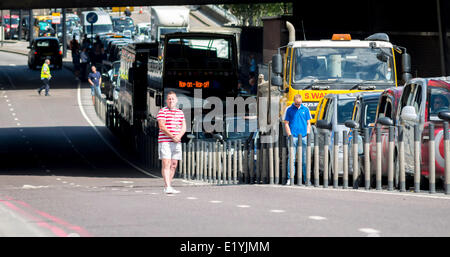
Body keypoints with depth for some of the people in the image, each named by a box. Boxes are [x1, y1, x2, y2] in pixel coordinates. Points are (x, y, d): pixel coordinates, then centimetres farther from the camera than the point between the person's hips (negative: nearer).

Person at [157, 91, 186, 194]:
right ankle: (168, 187, -19)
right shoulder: (162, 112, -2)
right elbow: (162, 127, -11)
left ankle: (167, 186, 14)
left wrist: (179, 136, -10)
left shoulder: (180, 112, 16)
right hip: (165, 142, -6)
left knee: (174, 164, 6)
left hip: (177, 142, 6)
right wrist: (172, 136, -19)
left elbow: (183, 127, 10)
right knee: (166, 164, -12)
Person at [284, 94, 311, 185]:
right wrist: (290, 135, -5)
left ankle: (306, 179, 8)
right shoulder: (289, 110, 5)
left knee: (305, 159, 3)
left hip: (304, 137, 2)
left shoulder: (305, 109, 10)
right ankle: (290, 178, -5)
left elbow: (308, 124, 14)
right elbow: (286, 123, 5)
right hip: (293, 137, -2)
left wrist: (308, 134, 3)